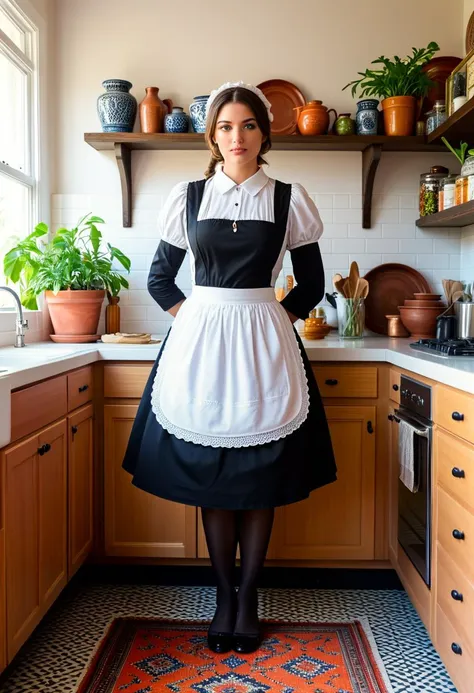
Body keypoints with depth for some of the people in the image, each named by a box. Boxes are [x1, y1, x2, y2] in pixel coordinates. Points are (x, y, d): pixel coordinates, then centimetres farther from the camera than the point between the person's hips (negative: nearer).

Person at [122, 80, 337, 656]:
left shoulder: (289, 200, 5)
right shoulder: (188, 197, 7)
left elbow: (311, 284, 11)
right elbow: (159, 278, 13)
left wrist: (280, 317, 0)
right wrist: (190, 316, 1)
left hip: (264, 347, 0)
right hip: (200, 343, 1)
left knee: (261, 477, 3)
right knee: (210, 476, 5)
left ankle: (248, 596, 20)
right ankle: (223, 595, 21)